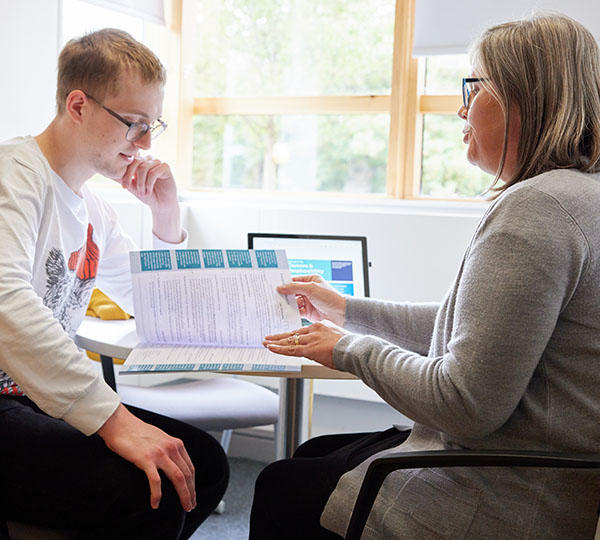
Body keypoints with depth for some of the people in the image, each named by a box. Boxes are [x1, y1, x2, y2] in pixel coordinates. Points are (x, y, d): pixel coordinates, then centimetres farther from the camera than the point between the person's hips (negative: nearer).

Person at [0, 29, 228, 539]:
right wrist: (115, 419, -35)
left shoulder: (96, 213, 15)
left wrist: (166, 216, 9)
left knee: (204, 462, -2)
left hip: (42, 398, 9)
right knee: (147, 493, -26)